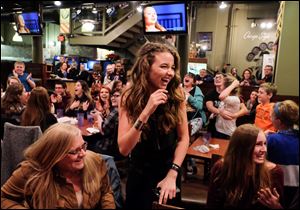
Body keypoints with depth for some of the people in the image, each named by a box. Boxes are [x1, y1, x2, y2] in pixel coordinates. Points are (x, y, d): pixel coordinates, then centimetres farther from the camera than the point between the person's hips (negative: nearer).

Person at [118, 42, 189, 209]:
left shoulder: (176, 93, -14)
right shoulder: (130, 96, -17)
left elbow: (183, 138, -9)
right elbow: (123, 149, -24)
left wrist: (172, 174, -16)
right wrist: (146, 112, -35)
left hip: (170, 172, 2)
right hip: (140, 174, -1)